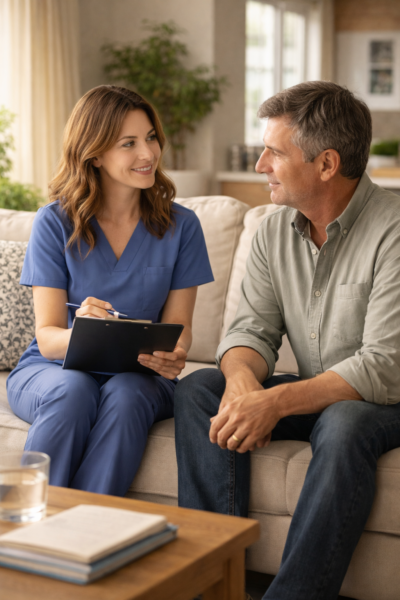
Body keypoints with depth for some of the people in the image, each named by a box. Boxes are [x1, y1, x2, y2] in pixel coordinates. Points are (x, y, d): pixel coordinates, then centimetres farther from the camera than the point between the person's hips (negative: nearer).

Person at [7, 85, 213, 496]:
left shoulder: (180, 226, 0)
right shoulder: (54, 223, -5)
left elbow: (178, 323, 2)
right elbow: (47, 335, -8)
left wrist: (172, 354, -23)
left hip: (139, 376, 1)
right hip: (50, 369, -1)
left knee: (125, 394, -33)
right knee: (73, 390, -35)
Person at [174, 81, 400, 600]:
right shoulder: (276, 231, 2)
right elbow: (253, 329, 1)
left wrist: (276, 401, -33)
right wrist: (243, 380, -24)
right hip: (312, 396, 6)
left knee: (343, 425, -38)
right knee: (198, 389, -13)